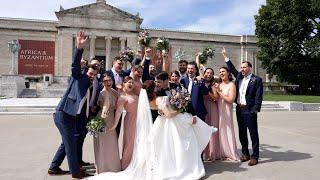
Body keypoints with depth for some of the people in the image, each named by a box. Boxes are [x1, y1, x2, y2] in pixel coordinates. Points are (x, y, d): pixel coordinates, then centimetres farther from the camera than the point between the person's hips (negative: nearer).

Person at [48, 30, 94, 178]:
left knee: (67, 142, 17)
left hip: (72, 117, 8)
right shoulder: (78, 77, -1)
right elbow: (75, 65, -18)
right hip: (63, 114, -8)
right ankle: (75, 171, 10)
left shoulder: (92, 88, 16)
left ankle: (54, 167, 31)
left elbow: (88, 106, 19)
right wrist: (79, 48, -30)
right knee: (71, 143, -1)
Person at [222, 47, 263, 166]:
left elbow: (258, 96, -9)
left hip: (250, 110, -6)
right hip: (239, 109, 6)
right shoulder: (239, 77, 11)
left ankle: (254, 156, 10)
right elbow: (232, 68, 21)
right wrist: (225, 56, 20)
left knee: (253, 134, 1)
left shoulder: (257, 80, -5)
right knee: (242, 134, 13)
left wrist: (256, 110, -15)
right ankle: (245, 154, 25)